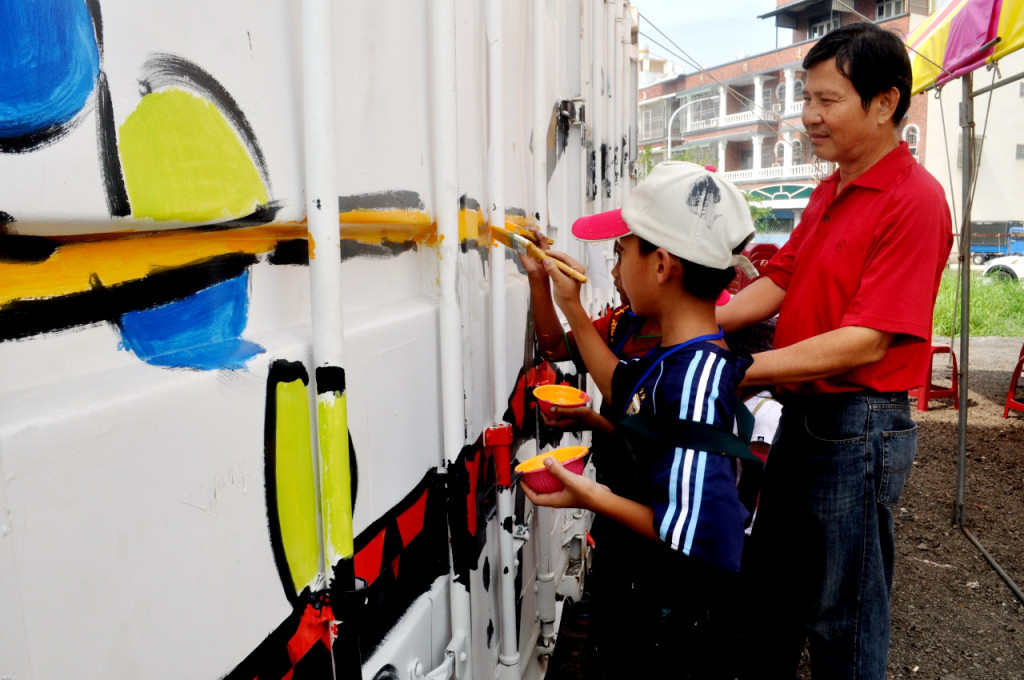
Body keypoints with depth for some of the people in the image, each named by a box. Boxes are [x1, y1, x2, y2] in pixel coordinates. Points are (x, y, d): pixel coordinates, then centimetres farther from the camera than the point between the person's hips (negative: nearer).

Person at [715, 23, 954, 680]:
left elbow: (865, 342, -24)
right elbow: (778, 282, 7)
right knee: (769, 589, 23)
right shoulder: (829, 191, 11)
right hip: (802, 412, 9)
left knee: (844, 621, 10)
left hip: (859, 427, -9)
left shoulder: (915, 200, -18)